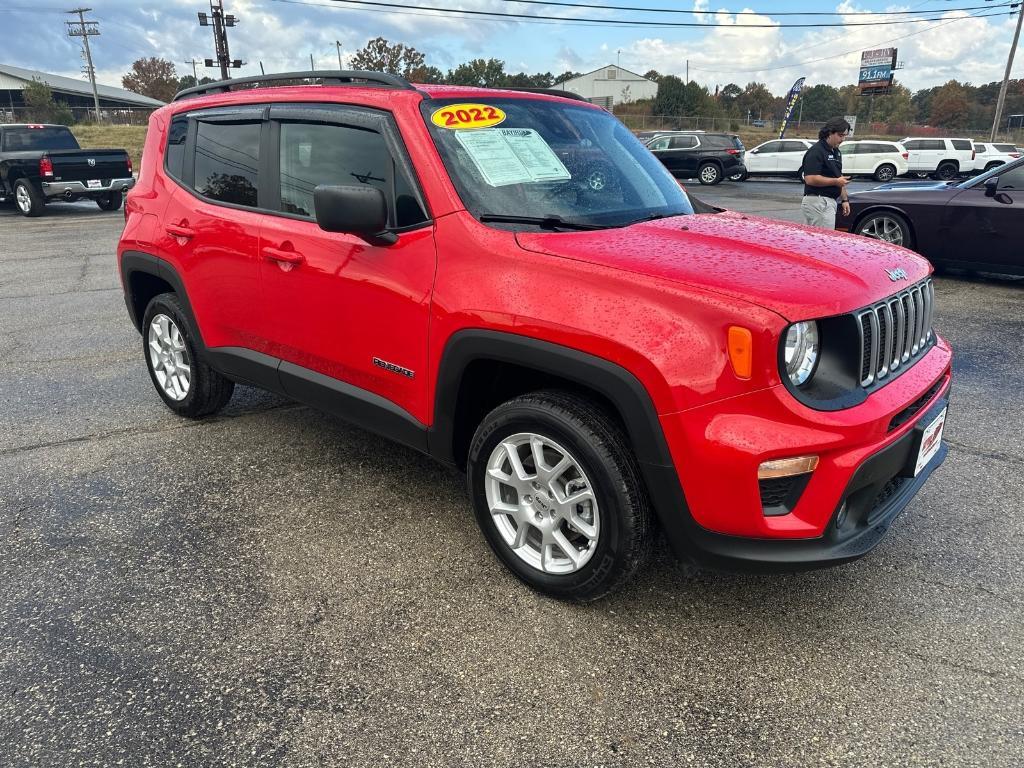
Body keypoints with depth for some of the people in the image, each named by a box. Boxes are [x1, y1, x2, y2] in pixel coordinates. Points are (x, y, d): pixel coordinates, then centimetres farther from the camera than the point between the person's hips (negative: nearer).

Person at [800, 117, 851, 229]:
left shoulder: (836, 152, 19)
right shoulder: (816, 152, -12)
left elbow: (839, 178, 28)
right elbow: (810, 179, -21)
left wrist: (844, 199, 22)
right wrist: (836, 181, -16)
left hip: (830, 202, 9)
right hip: (818, 202, -9)